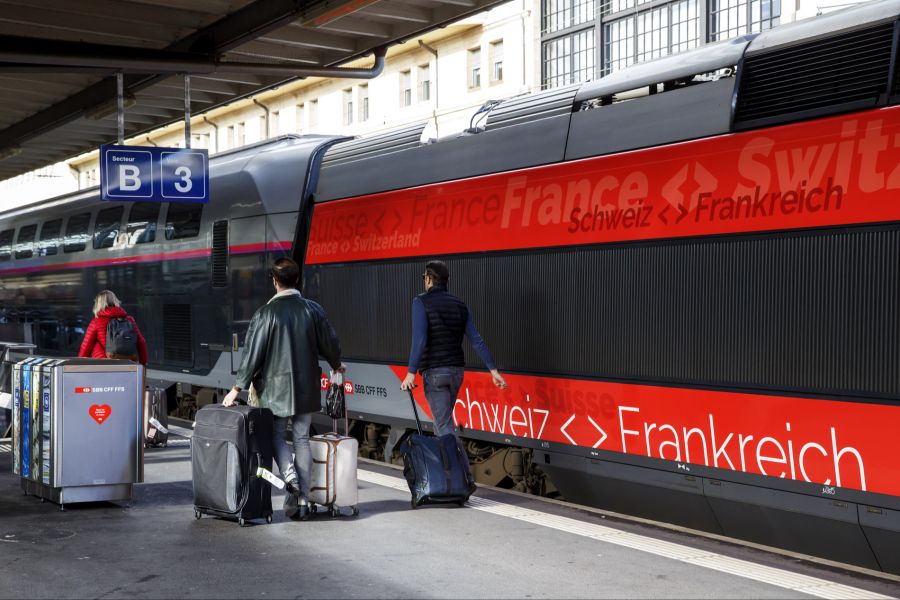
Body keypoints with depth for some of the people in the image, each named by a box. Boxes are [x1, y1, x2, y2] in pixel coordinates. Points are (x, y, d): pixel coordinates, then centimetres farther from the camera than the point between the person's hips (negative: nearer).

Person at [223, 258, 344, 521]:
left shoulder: (266, 313, -11)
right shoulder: (313, 310, -1)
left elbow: (252, 353, -10)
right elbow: (329, 343, 6)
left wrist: (237, 388, -2)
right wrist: (336, 364, 28)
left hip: (276, 387, -3)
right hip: (307, 387, 3)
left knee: (277, 435, 13)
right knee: (302, 439, 10)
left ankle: (290, 477, -13)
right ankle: (302, 500, 10)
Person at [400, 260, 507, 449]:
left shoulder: (421, 302, -8)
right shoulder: (460, 305, 10)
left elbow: (419, 339, -19)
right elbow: (476, 340, 4)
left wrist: (411, 373, -19)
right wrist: (493, 370, 3)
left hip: (434, 371, -6)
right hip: (457, 370, 6)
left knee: (444, 424, -7)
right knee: (442, 418, 21)